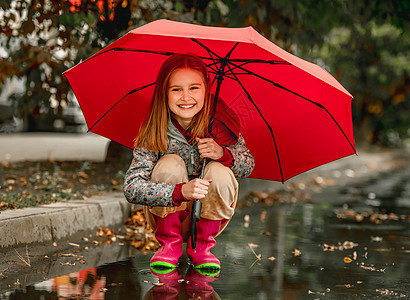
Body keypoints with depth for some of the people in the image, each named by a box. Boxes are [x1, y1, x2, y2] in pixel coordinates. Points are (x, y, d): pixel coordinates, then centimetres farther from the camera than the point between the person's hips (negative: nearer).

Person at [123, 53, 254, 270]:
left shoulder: (219, 125, -15)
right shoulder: (155, 134, -20)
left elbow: (248, 166, -5)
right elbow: (131, 188, -28)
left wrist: (223, 154, -29)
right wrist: (181, 191, -44)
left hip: (212, 212, 1)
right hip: (167, 216, -1)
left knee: (219, 172, -27)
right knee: (170, 163, -27)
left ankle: (202, 246, -4)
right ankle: (170, 244, -8)